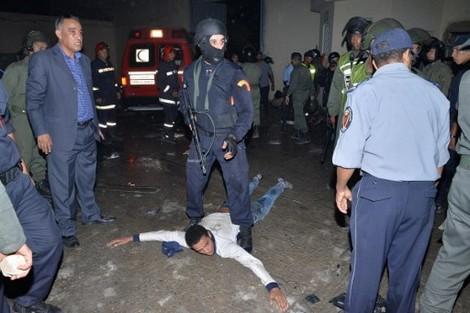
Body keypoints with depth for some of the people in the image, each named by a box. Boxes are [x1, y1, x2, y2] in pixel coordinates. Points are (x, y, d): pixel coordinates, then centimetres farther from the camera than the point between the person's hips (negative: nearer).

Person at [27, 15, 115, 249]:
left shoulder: (84, 60, 12)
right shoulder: (43, 60, -7)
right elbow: (33, 99, -8)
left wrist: (95, 123, 17)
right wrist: (41, 132, -13)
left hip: (87, 131, 6)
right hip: (62, 134, -6)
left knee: (87, 179, 18)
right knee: (64, 185, 5)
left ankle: (91, 214, 36)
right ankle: (67, 229, 19)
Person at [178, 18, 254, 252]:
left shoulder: (233, 73, -9)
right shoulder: (191, 72, 2)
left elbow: (246, 111, -10)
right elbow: (185, 104, 18)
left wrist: (234, 138, -22)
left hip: (229, 138, -3)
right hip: (201, 137, 4)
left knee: (237, 183, -3)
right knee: (193, 180, 12)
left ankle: (244, 229, 14)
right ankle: (194, 219, 37)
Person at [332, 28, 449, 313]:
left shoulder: (366, 92, -8)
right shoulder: (434, 93, 4)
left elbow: (350, 150, -9)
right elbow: (440, 154, 8)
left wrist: (341, 187, 5)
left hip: (379, 190, -4)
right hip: (423, 193, 4)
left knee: (367, 263, 9)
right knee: (408, 266, 19)